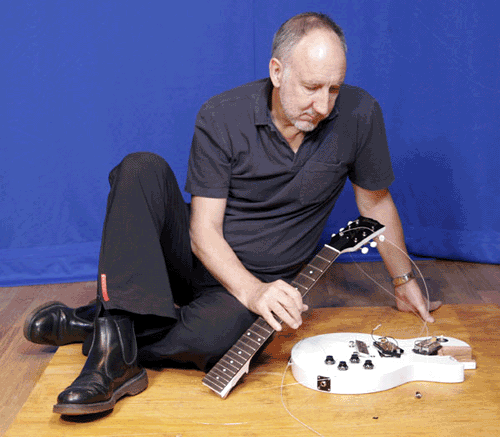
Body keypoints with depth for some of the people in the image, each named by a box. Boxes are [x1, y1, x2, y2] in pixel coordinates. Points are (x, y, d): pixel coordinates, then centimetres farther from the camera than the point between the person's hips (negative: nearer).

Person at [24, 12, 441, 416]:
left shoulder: (359, 114, -11)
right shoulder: (221, 117, -14)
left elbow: (376, 201, 6)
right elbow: (203, 229, -15)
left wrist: (404, 281, 12)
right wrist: (250, 291, -31)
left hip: (263, 282, 0)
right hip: (201, 257, 1)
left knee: (209, 338, -37)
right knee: (143, 169, -28)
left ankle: (90, 324, -14)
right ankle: (116, 322, -36)